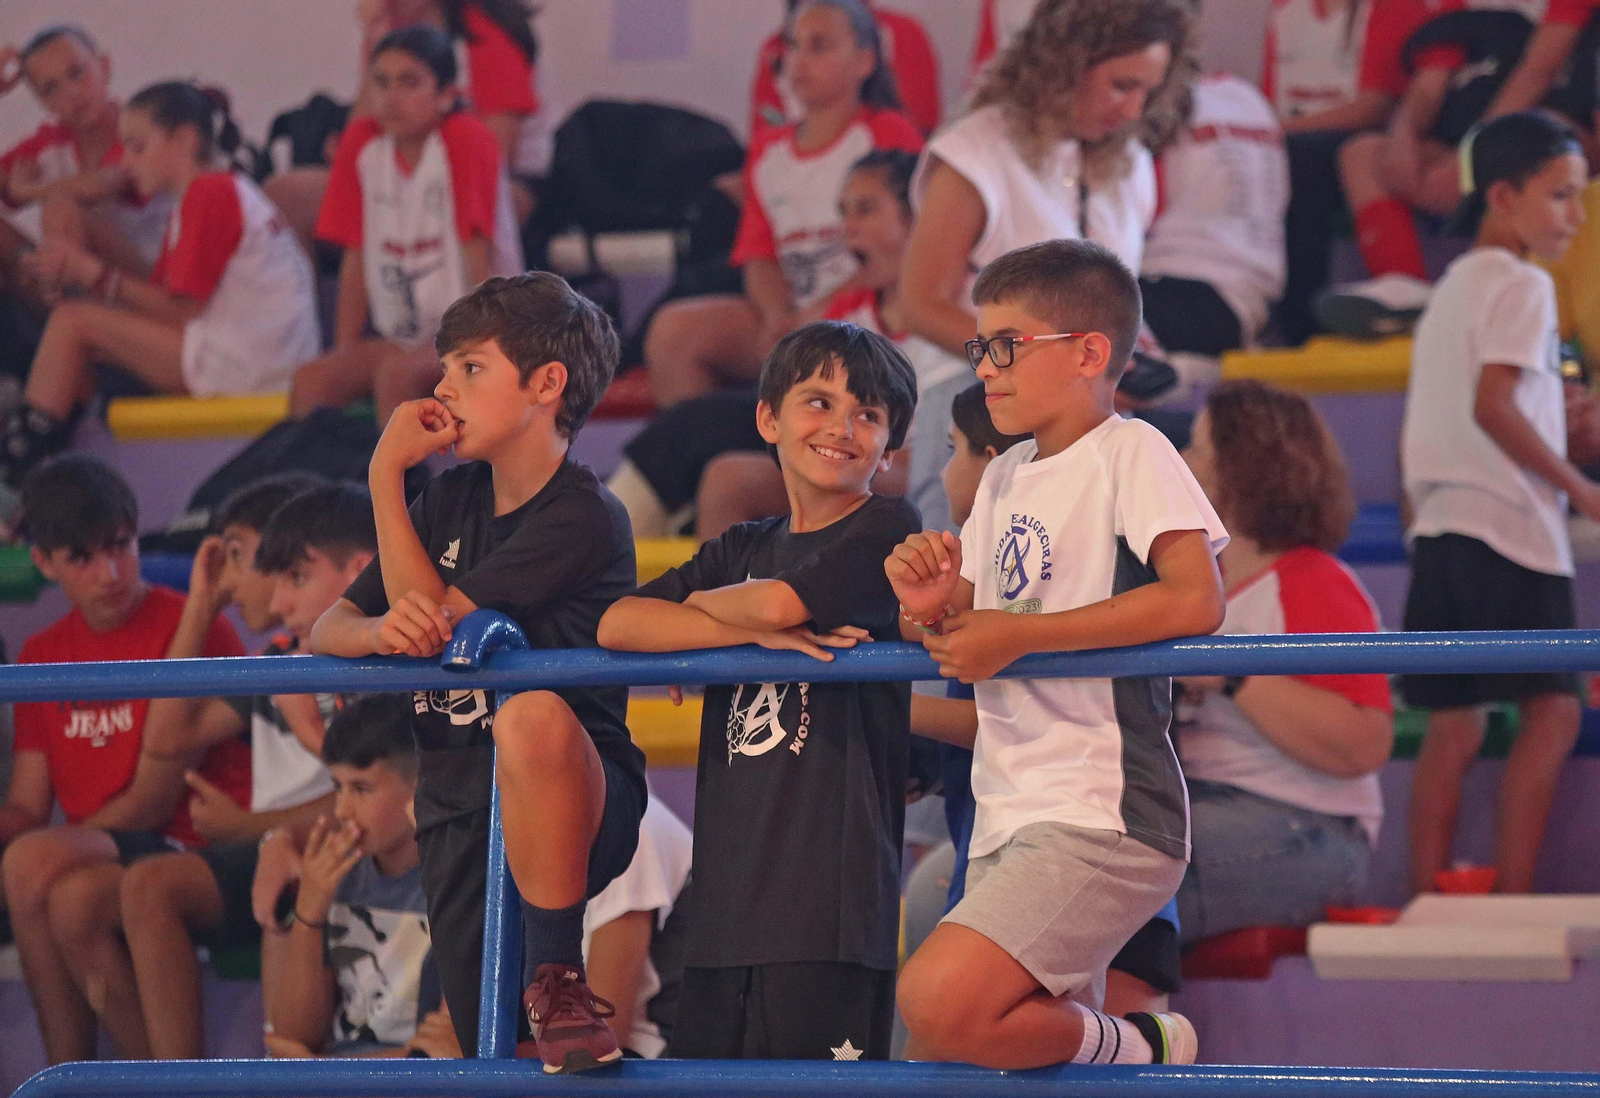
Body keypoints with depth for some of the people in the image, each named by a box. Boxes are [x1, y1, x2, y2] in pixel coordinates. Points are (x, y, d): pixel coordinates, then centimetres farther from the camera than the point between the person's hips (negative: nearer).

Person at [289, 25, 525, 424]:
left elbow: (480, 260, -14)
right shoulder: (361, 143, 4)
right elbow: (356, 258, 7)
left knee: (397, 373, -33)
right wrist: (344, 353, 1)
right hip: (402, 337, 5)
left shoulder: (466, 140, -11)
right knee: (309, 380, -20)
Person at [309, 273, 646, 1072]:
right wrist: (379, 630, -18)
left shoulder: (584, 519, -13)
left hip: (567, 811, -7)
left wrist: (387, 472, -10)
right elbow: (329, 630, 7)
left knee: (532, 715, -40)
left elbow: (438, 616, -18)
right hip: (458, 816, 7)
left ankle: (557, 978, -28)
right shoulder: (450, 499, 11)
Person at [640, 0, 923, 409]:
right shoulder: (768, 152, 21)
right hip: (787, 316, 6)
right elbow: (760, 258, 13)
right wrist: (778, 318, -11)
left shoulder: (890, 134, 4)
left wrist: (819, 315, -17)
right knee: (674, 327, -19)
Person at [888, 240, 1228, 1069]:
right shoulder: (1004, 480, 18)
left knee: (937, 1005, -25)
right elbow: (965, 645, 23)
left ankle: (1130, 1047, -3)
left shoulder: (1128, 454, -6)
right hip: (1010, 827, 9)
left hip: (1102, 818, -9)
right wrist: (932, 607, -2)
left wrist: (1015, 635, -17)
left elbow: (1196, 600, -21)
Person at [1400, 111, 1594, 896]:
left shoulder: (1451, 287, 19)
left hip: (1440, 528, 9)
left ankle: (1425, 900, 6)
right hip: (1511, 531, -9)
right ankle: (1512, 894, -12)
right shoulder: (1522, 286, -9)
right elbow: (1493, 405, -19)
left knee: (1452, 727, 8)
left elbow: (1420, 427, 20)